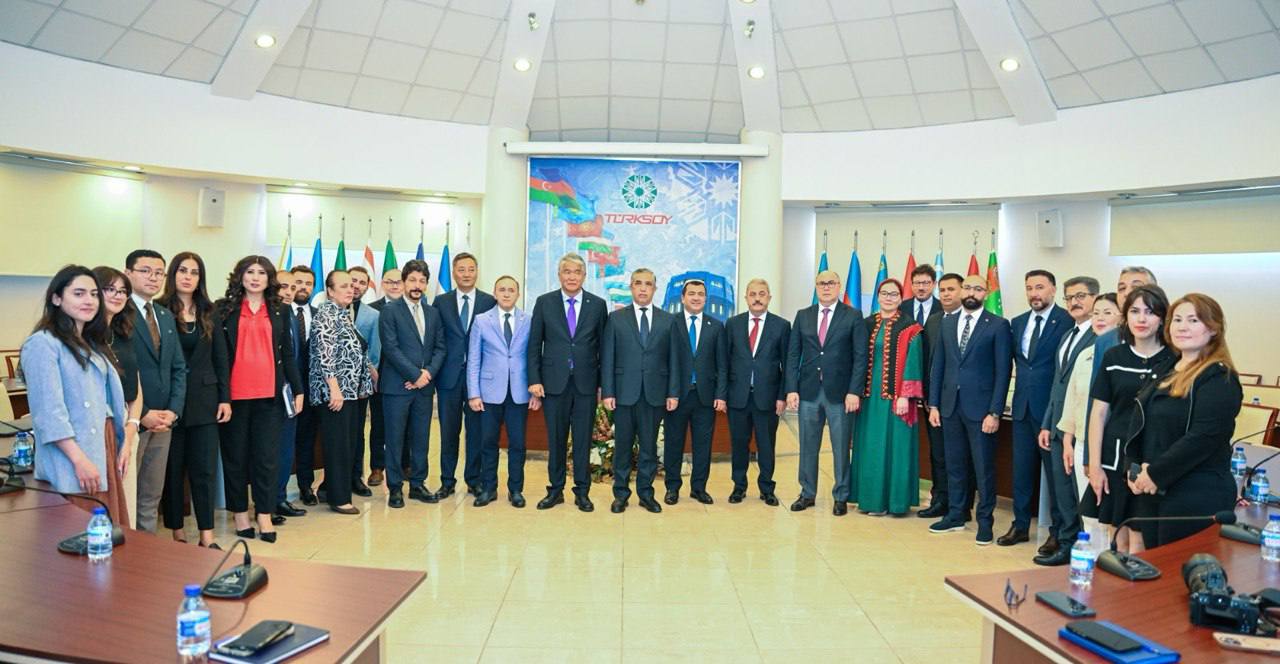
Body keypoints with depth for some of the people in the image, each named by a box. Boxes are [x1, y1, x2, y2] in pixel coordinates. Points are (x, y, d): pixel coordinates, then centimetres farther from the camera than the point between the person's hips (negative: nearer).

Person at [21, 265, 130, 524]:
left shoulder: (93, 344, 17)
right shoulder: (43, 344, -9)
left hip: (104, 452, 8)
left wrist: (122, 445, 10)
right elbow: (49, 411, -17)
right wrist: (79, 460, -20)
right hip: (71, 462, -8)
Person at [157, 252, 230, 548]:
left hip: (204, 399, 3)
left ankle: (207, 535, 9)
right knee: (172, 469, 7)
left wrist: (224, 398, 4)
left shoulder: (208, 312, 8)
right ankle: (177, 532, 18)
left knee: (205, 468, 4)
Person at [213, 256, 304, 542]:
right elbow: (219, 354, -3)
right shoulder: (223, 310, 2)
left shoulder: (279, 312, 11)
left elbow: (287, 354, 12)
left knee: (267, 456, 2)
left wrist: (297, 389, 7)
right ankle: (240, 512, 20)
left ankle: (264, 514, 10)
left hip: (270, 395, 2)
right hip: (236, 394, -2)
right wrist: (223, 397, -10)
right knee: (236, 455, 8)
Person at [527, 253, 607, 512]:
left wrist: (603, 382, 2)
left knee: (583, 439, 6)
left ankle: (582, 492, 18)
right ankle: (555, 490, 21)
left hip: (586, 382, 0)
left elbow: (602, 345, 5)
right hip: (554, 381, 0)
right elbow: (534, 344, 3)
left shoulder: (597, 305, 3)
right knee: (556, 439, 8)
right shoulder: (544, 302, 3)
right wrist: (534, 379, -4)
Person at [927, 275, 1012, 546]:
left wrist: (995, 412, -12)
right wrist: (933, 404, 5)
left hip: (980, 407, -4)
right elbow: (938, 365, 10)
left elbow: (1003, 371, -7)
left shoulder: (998, 325, -4)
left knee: (983, 467, 4)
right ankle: (955, 515, 25)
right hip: (950, 405, 4)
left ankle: (985, 520, 17)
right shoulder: (946, 323, 9)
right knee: (954, 464, 13)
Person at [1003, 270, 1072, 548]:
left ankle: (1058, 532, 17)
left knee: (1055, 470, 5)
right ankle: (1020, 525, 24)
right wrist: (1021, 388, 4)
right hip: (1022, 407, 6)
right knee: (1021, 469, 12)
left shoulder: (1067, 321, -9)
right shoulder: (1018, 323, 10)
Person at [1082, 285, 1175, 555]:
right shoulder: (1113, 357, 5)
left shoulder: (1174, 361, -3)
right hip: (1115, 459, 3)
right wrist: (1095, 465, 0)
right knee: (1119, 541, 11)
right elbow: (1099, 412, 5)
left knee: (1138, 546, -1)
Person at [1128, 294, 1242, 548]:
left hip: (1198, 496, -8)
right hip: (1154, 491, 8)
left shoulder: (1219, 378, -12)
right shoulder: (1166, 372, 14)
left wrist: (1155, 474, -17)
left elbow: (1203, 437, -21)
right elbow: (1140, 426, 15)